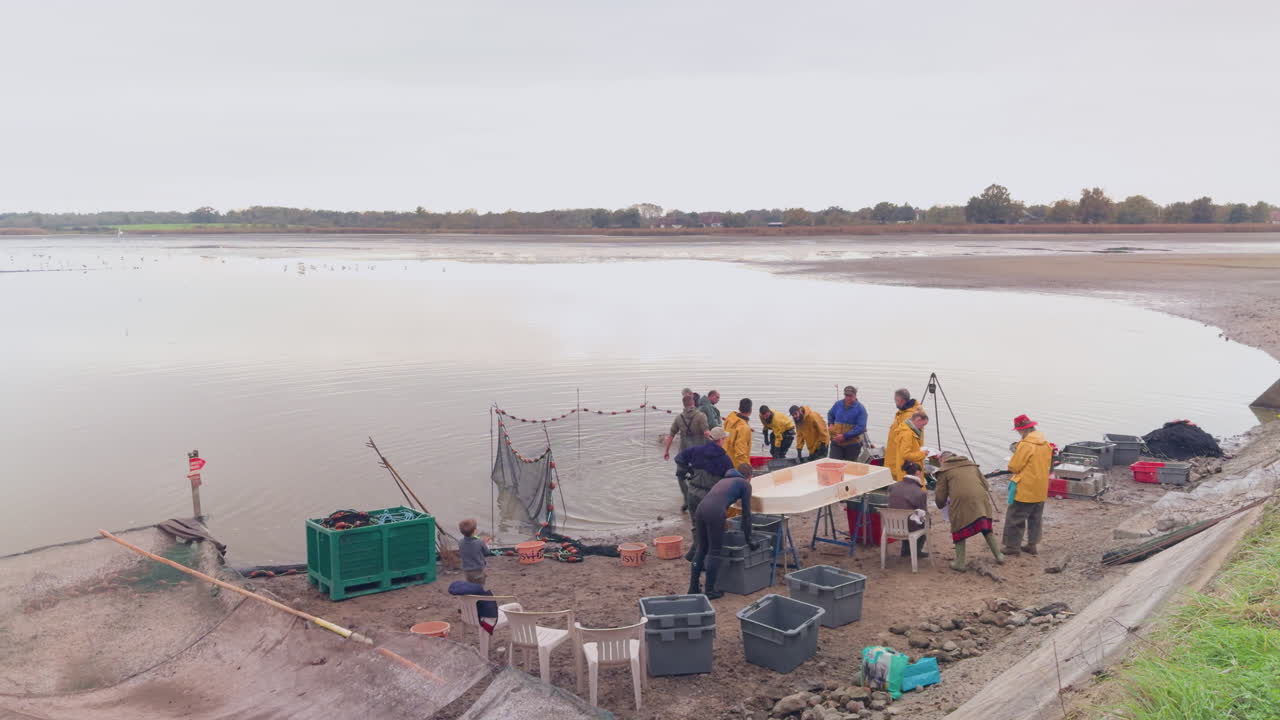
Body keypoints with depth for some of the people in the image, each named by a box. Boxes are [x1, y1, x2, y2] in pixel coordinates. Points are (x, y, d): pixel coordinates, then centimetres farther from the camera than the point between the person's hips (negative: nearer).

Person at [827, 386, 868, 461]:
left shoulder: (860, 409, -9)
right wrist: (830, 424, 4)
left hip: (852, 444, -3)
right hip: (836, 442, 3)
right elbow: (830, 414, 25)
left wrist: (845, 436, -22)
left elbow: (860, 427, -17)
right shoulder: (838, 404, 4)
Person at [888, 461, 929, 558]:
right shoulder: (920, 493, -17)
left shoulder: (893, 487, -2)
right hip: (910, 528, -5)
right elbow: (923, 514, -11)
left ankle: (905, 550, 41)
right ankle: (917, 550, 30)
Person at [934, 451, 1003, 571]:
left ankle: (960, 563, 12)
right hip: (981, 500, 4)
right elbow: (985, 485, 23)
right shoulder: (972, 465, 26)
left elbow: (940, 496, 11)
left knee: (959, 532, 11)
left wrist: (941, 505, 31)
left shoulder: (944, 471, 12)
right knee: (987, 530, 21)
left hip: (961, 503, -4)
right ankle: (999, 556, 27)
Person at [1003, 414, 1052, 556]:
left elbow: (1013, 467, -16)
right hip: (1041, 490, 8)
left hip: (1024, 490, -8)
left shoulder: (1025, 444, -19)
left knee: (1015, 518, 0)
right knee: (1035, 518, 16)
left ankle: (1012, 546, 2)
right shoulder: (1046, 444, 5)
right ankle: (1032, 545, 21)